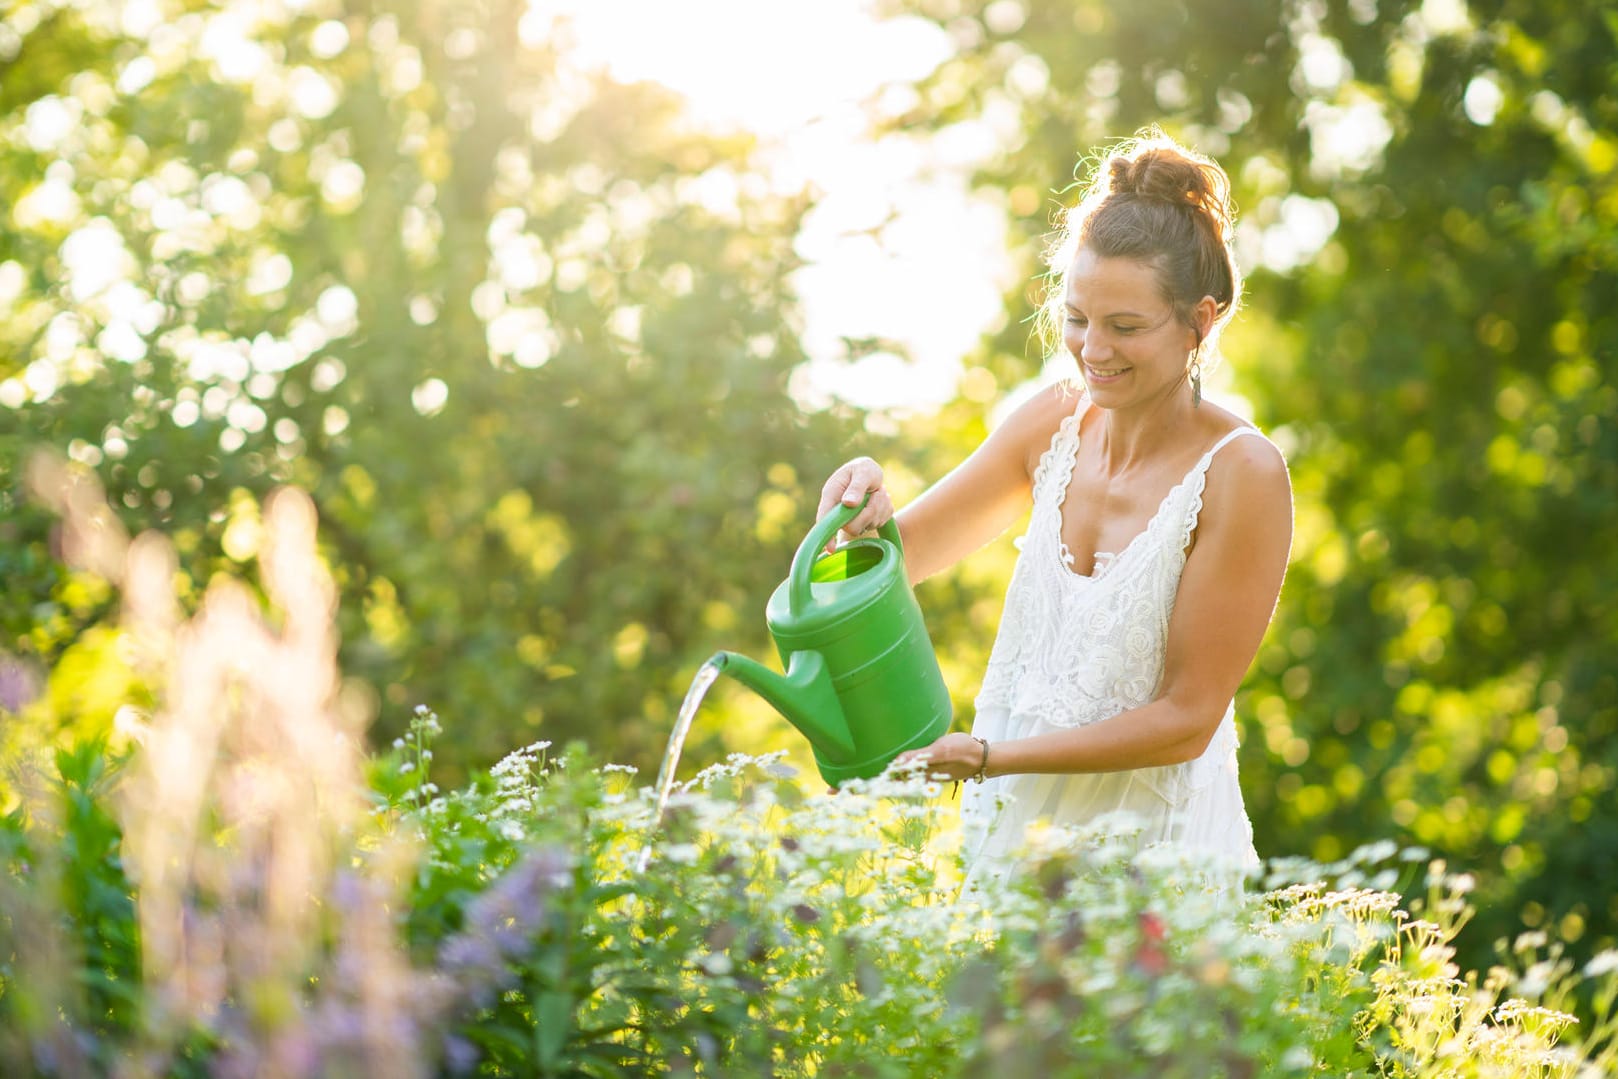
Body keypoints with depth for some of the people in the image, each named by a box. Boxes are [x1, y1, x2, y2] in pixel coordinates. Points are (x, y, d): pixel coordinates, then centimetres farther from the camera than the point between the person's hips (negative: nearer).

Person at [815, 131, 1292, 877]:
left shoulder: (1240, 474, -13)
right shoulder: (1057, 421, 3)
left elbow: (1187, 718, -13)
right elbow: (904, 555, 13)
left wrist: (985, 757, -18)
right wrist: (868, 510, -10)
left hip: (1155, 847, -5)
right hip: (1013, 826, 5)